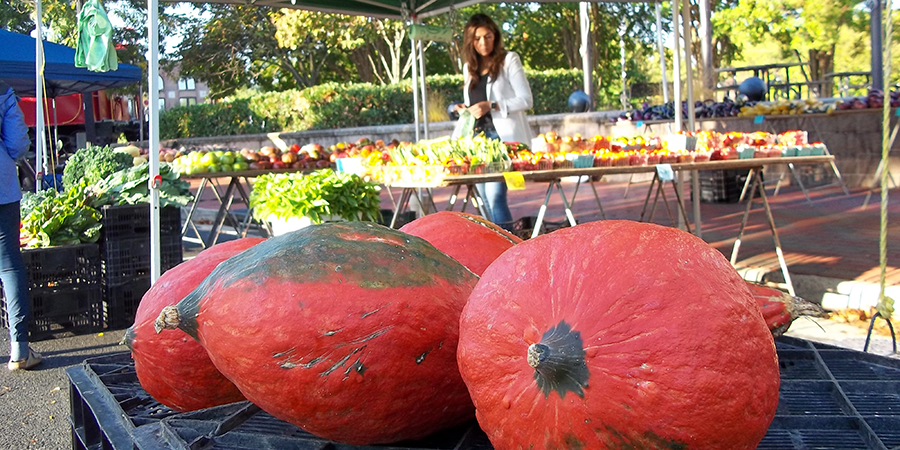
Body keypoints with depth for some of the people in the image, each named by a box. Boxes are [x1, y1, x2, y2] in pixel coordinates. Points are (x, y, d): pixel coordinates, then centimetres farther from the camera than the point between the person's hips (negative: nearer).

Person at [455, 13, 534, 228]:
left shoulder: (509, 60, 1)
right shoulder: (469, 67, 17)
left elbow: (526, 100, -6)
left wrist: (492, 106, -18)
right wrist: (463, 109, 4)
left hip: (505, 136, -6)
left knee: (495, 193, -17)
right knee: (486, 199, 4)